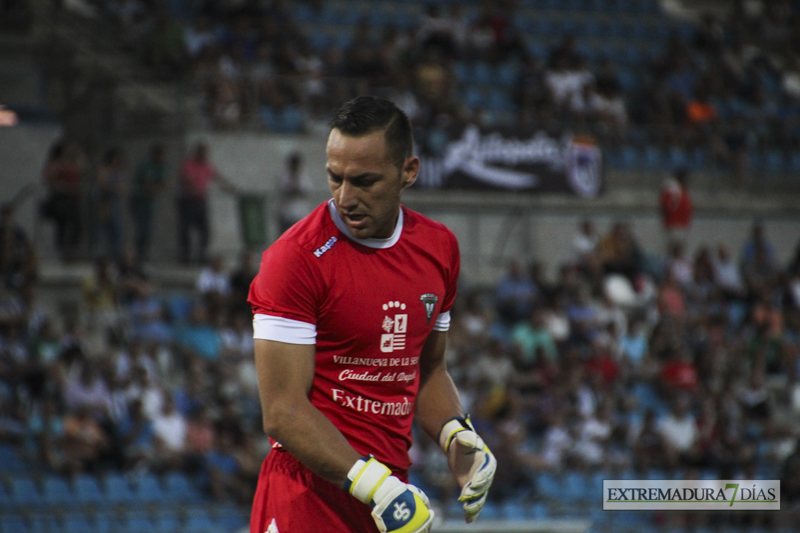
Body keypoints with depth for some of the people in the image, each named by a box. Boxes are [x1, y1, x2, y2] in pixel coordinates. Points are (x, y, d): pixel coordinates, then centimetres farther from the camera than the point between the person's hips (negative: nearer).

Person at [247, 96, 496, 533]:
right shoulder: (296, 259, -13)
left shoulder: (439, 247, 8)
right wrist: (373, 485, -23)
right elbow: (283, 411, -16)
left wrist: (456, 436, 3)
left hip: (391, 490, 6)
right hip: (309, 494, -6)